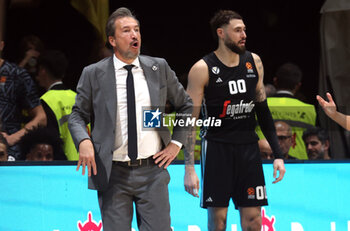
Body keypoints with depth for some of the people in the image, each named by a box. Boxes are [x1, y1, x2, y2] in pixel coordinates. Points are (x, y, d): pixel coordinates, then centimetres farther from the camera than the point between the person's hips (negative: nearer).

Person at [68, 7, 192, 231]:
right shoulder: (93, 74, 2)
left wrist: (176, 143, 8)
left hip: (152, 172, 1)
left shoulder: (159, 68, 7)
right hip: (113, 175, -1)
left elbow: (186, 105, 18)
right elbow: (77, 115, 8)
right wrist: (84, 141, -13)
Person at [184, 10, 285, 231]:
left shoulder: (254, 62, 7)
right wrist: (189, 168, -14)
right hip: (217, 146, -4)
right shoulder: (203, 69, -8)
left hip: (248, 146, 4)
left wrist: (277, 154, 9)